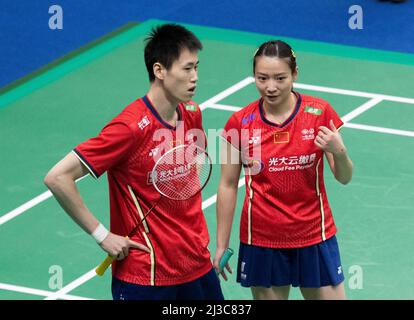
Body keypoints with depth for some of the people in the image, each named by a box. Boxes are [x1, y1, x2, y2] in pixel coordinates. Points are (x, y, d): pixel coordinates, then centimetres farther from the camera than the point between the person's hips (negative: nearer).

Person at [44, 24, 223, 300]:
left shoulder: (192, 114, 1)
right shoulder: (130, 127, -21)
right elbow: (58, 178, -22)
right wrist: (101, 235, -17)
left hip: (197, 264, 7)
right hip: (145, 275, -7)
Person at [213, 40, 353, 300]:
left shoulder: (319, 112, -8)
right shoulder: (240, 123, -8)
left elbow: (344, 178, -4)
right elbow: (228, 185, 1)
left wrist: (338, 151, -26)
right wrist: (222, 245, 2)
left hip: (314, 237, 0)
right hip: (262, 240, 0)